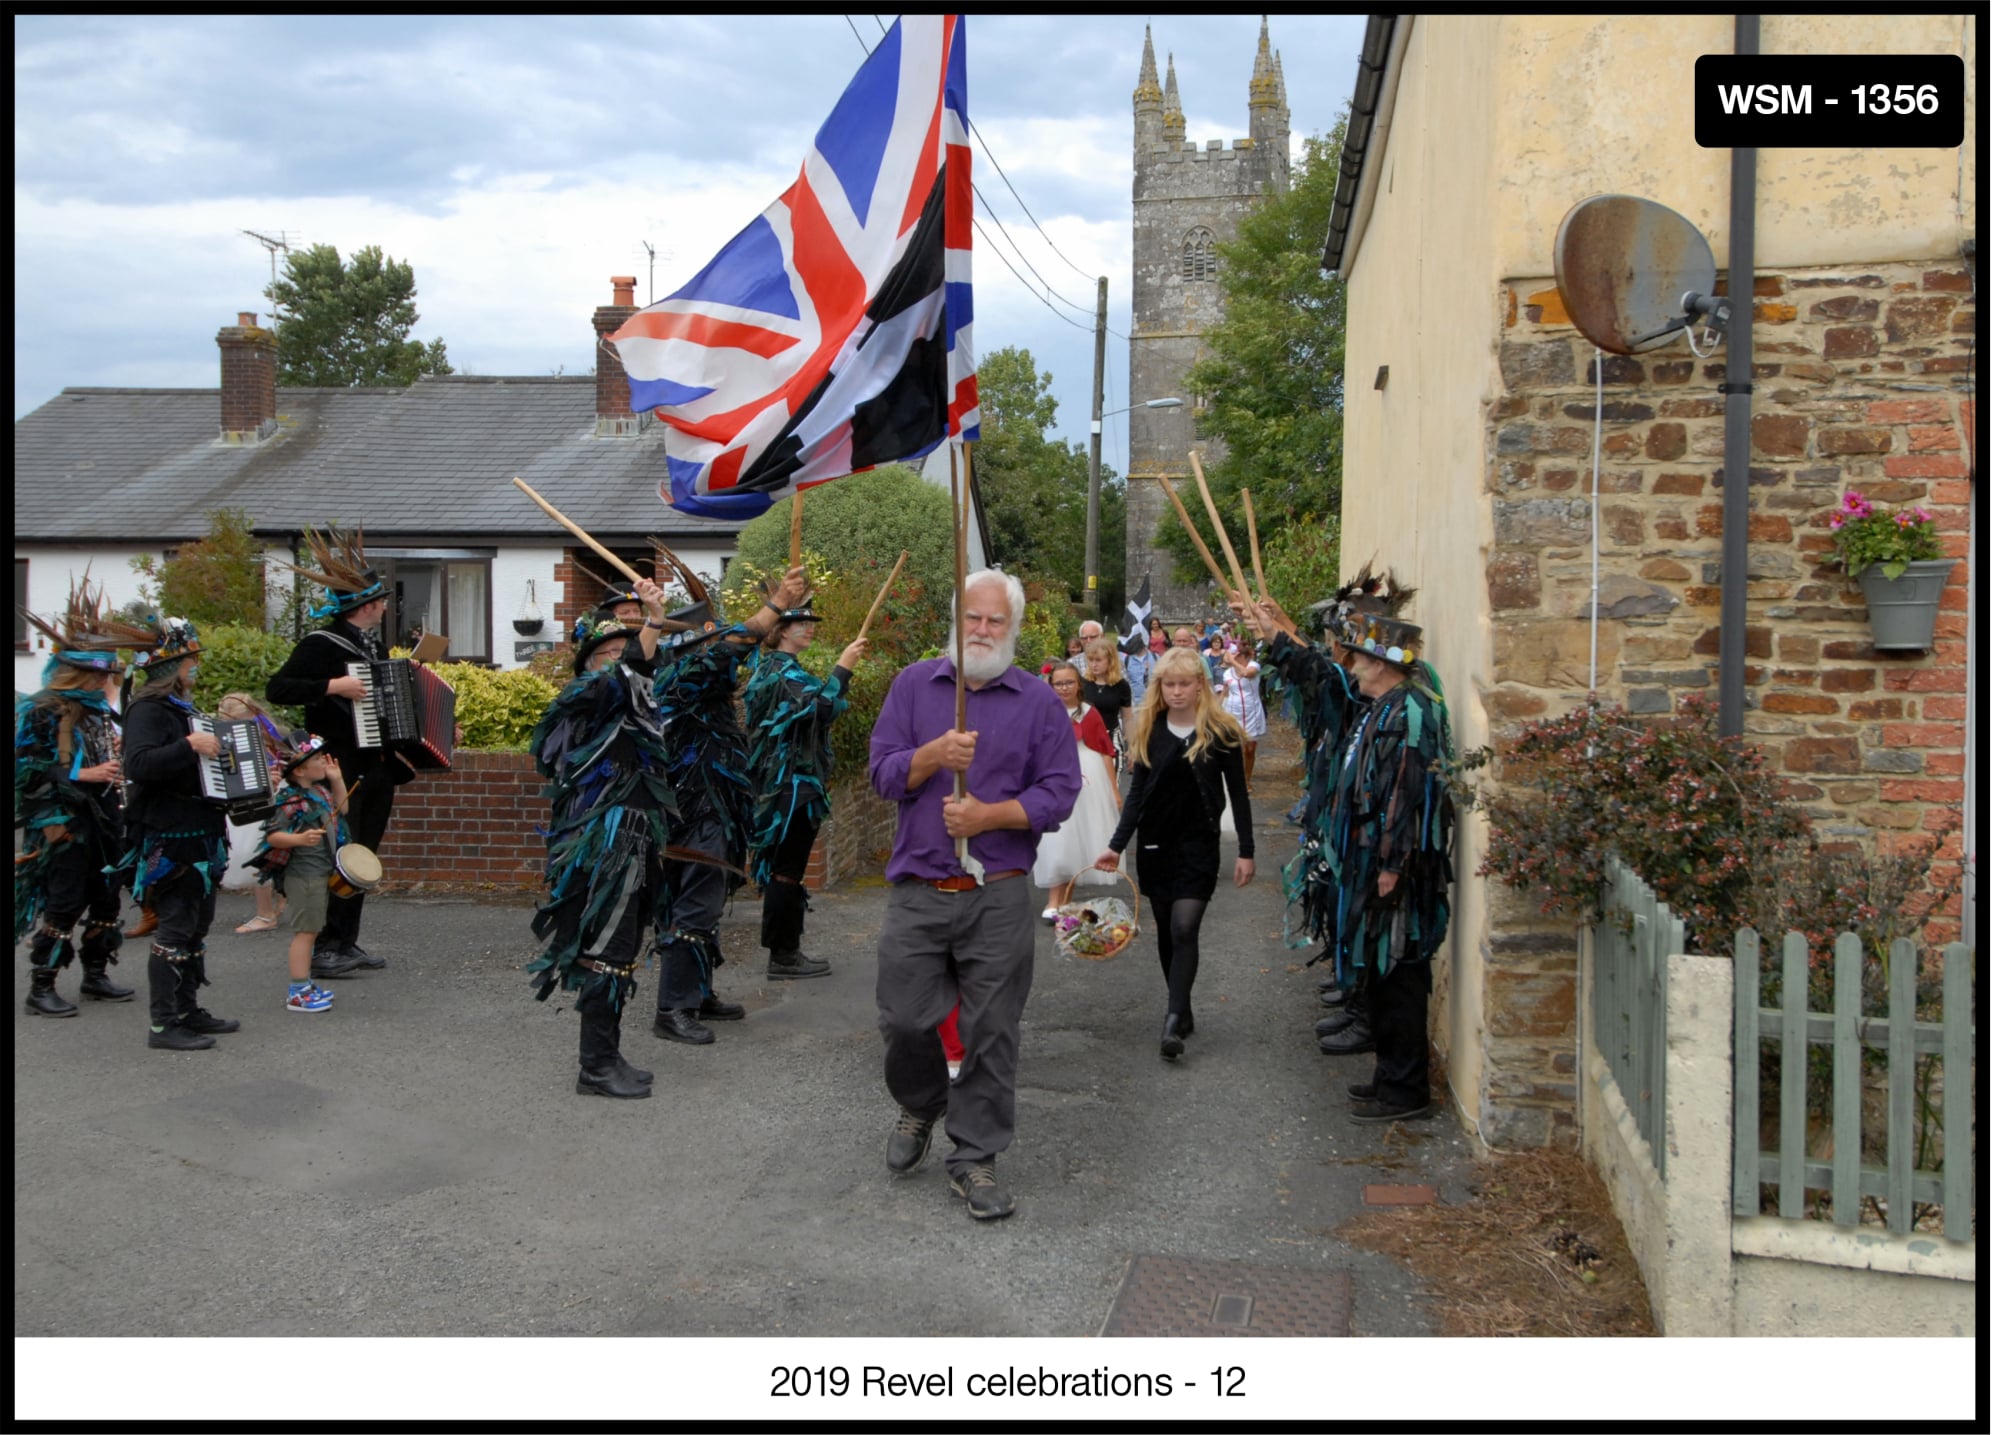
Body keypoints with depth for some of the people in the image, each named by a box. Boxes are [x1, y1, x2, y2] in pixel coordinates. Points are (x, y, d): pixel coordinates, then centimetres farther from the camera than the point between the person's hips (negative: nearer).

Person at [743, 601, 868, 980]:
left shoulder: (771, 666, 17)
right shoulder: (784, 669, -13)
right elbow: (820, 706, -27)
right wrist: (843, 668, -23)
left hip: (783, 781, 10)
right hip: (793, 781, -10)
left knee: (784, 867, 12)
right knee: (788, 868, -5)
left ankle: (785, 951, 18)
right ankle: (783, 955, -1)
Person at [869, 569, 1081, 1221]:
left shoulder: (1038, 701, 4)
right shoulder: (914, 684, 8)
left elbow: (1060, 792, -1)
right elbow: (882, 770, 2)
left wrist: (989, 814, -14)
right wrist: (934, 755, -16)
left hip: (999, 898, -1)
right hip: (917, 891, 1)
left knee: (990, 1033, 3)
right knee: (903, 1019, 4)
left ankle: (975, 1156, 17)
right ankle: (919, 1106, 35)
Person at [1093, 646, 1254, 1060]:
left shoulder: (1221, 731, -6)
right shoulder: (1149, 730, 3)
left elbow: (1237, 793, -1)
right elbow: (1137, 792, 4)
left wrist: (1247, 850, -3)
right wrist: (1116, 844, -4)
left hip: (1199, 844, -4)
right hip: (1155, 843, 4)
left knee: (1184, 929, -13)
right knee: (1166, 931, 9)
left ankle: (1174, 1022, -14)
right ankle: (1183, 1010, 21)